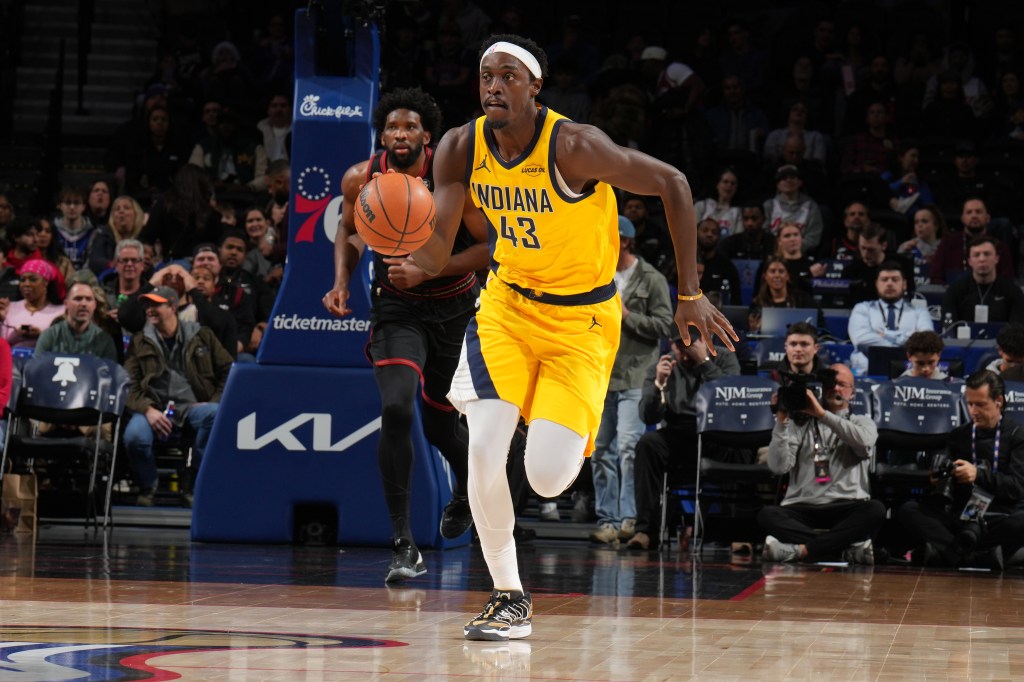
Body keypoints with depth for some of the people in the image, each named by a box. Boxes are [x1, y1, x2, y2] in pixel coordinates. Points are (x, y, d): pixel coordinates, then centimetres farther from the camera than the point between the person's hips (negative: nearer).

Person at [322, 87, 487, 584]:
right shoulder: (361, 179, -10)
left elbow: (488, 248, -15)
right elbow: (350, 229, 11)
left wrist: (426, 272, -26)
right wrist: (342, 281, -5)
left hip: (453, 307, -1)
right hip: (396, 308, 1)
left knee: (439, 422, 12)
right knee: (396, 411, -22)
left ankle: (467, 488, 51)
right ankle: (403, 546, -18)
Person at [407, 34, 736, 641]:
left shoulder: (574, 146, -25)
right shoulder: (461, 149, -11)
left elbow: (671, 184, -17)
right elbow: (434, 256, -10)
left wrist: (691, 295, -16)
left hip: (582, 317, -3)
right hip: (508, 302, 4)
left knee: (548, 478, -14)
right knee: (484, 451, -17)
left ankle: (576, 438, 26)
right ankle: (510, 598, 1)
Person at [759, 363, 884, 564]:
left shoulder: (862, 423, 17)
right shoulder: (800, 424, 17)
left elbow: (864, 441, -10)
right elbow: (779, 467, 2)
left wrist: (822, 414, -11)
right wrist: (781, 421, -3)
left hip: (846, 508, -1)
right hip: (802, 509, 1)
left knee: (875, 510, -34)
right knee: (767, 514, -31)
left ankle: (801, 550, -40)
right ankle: (849, 547, -39)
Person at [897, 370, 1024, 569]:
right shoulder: (959, 435, 18)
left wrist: (978, 474, -20)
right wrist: (939, 482, -8)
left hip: (1000, 518, -4)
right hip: (961, 515, 4)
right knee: (907, 511, -21)